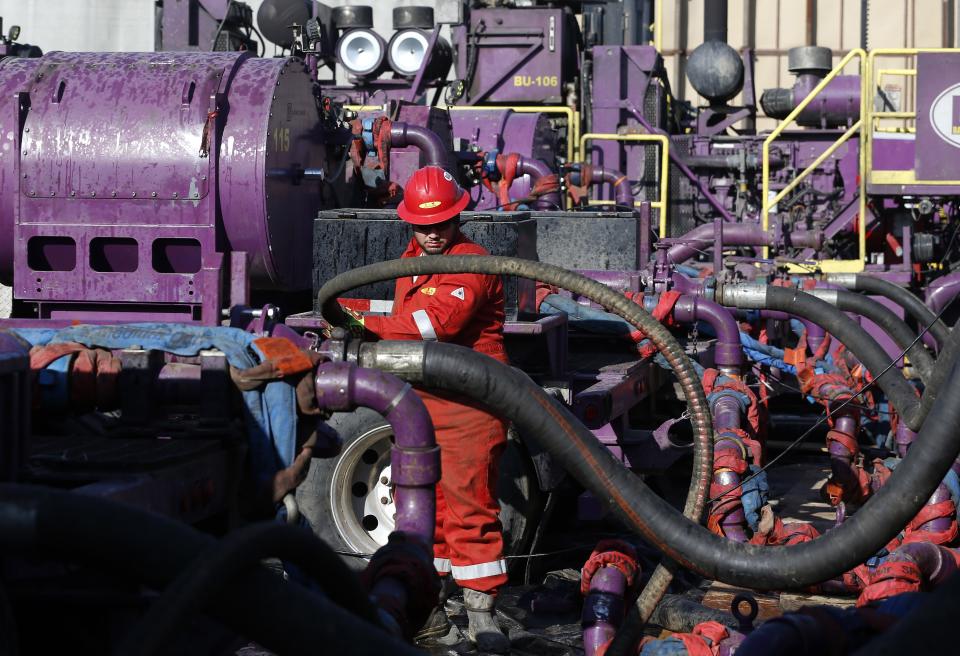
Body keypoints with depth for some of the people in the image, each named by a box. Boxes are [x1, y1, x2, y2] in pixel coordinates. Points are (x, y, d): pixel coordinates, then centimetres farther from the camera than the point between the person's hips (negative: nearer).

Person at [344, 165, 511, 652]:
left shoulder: (472, 262, -12)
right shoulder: (410, 260, 16)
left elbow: (440, 320, -26)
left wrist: (371, 326, -23)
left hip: (467, 404, -8)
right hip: (417, 399, 8)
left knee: (470, 502, -8)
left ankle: (481, 612, -2)